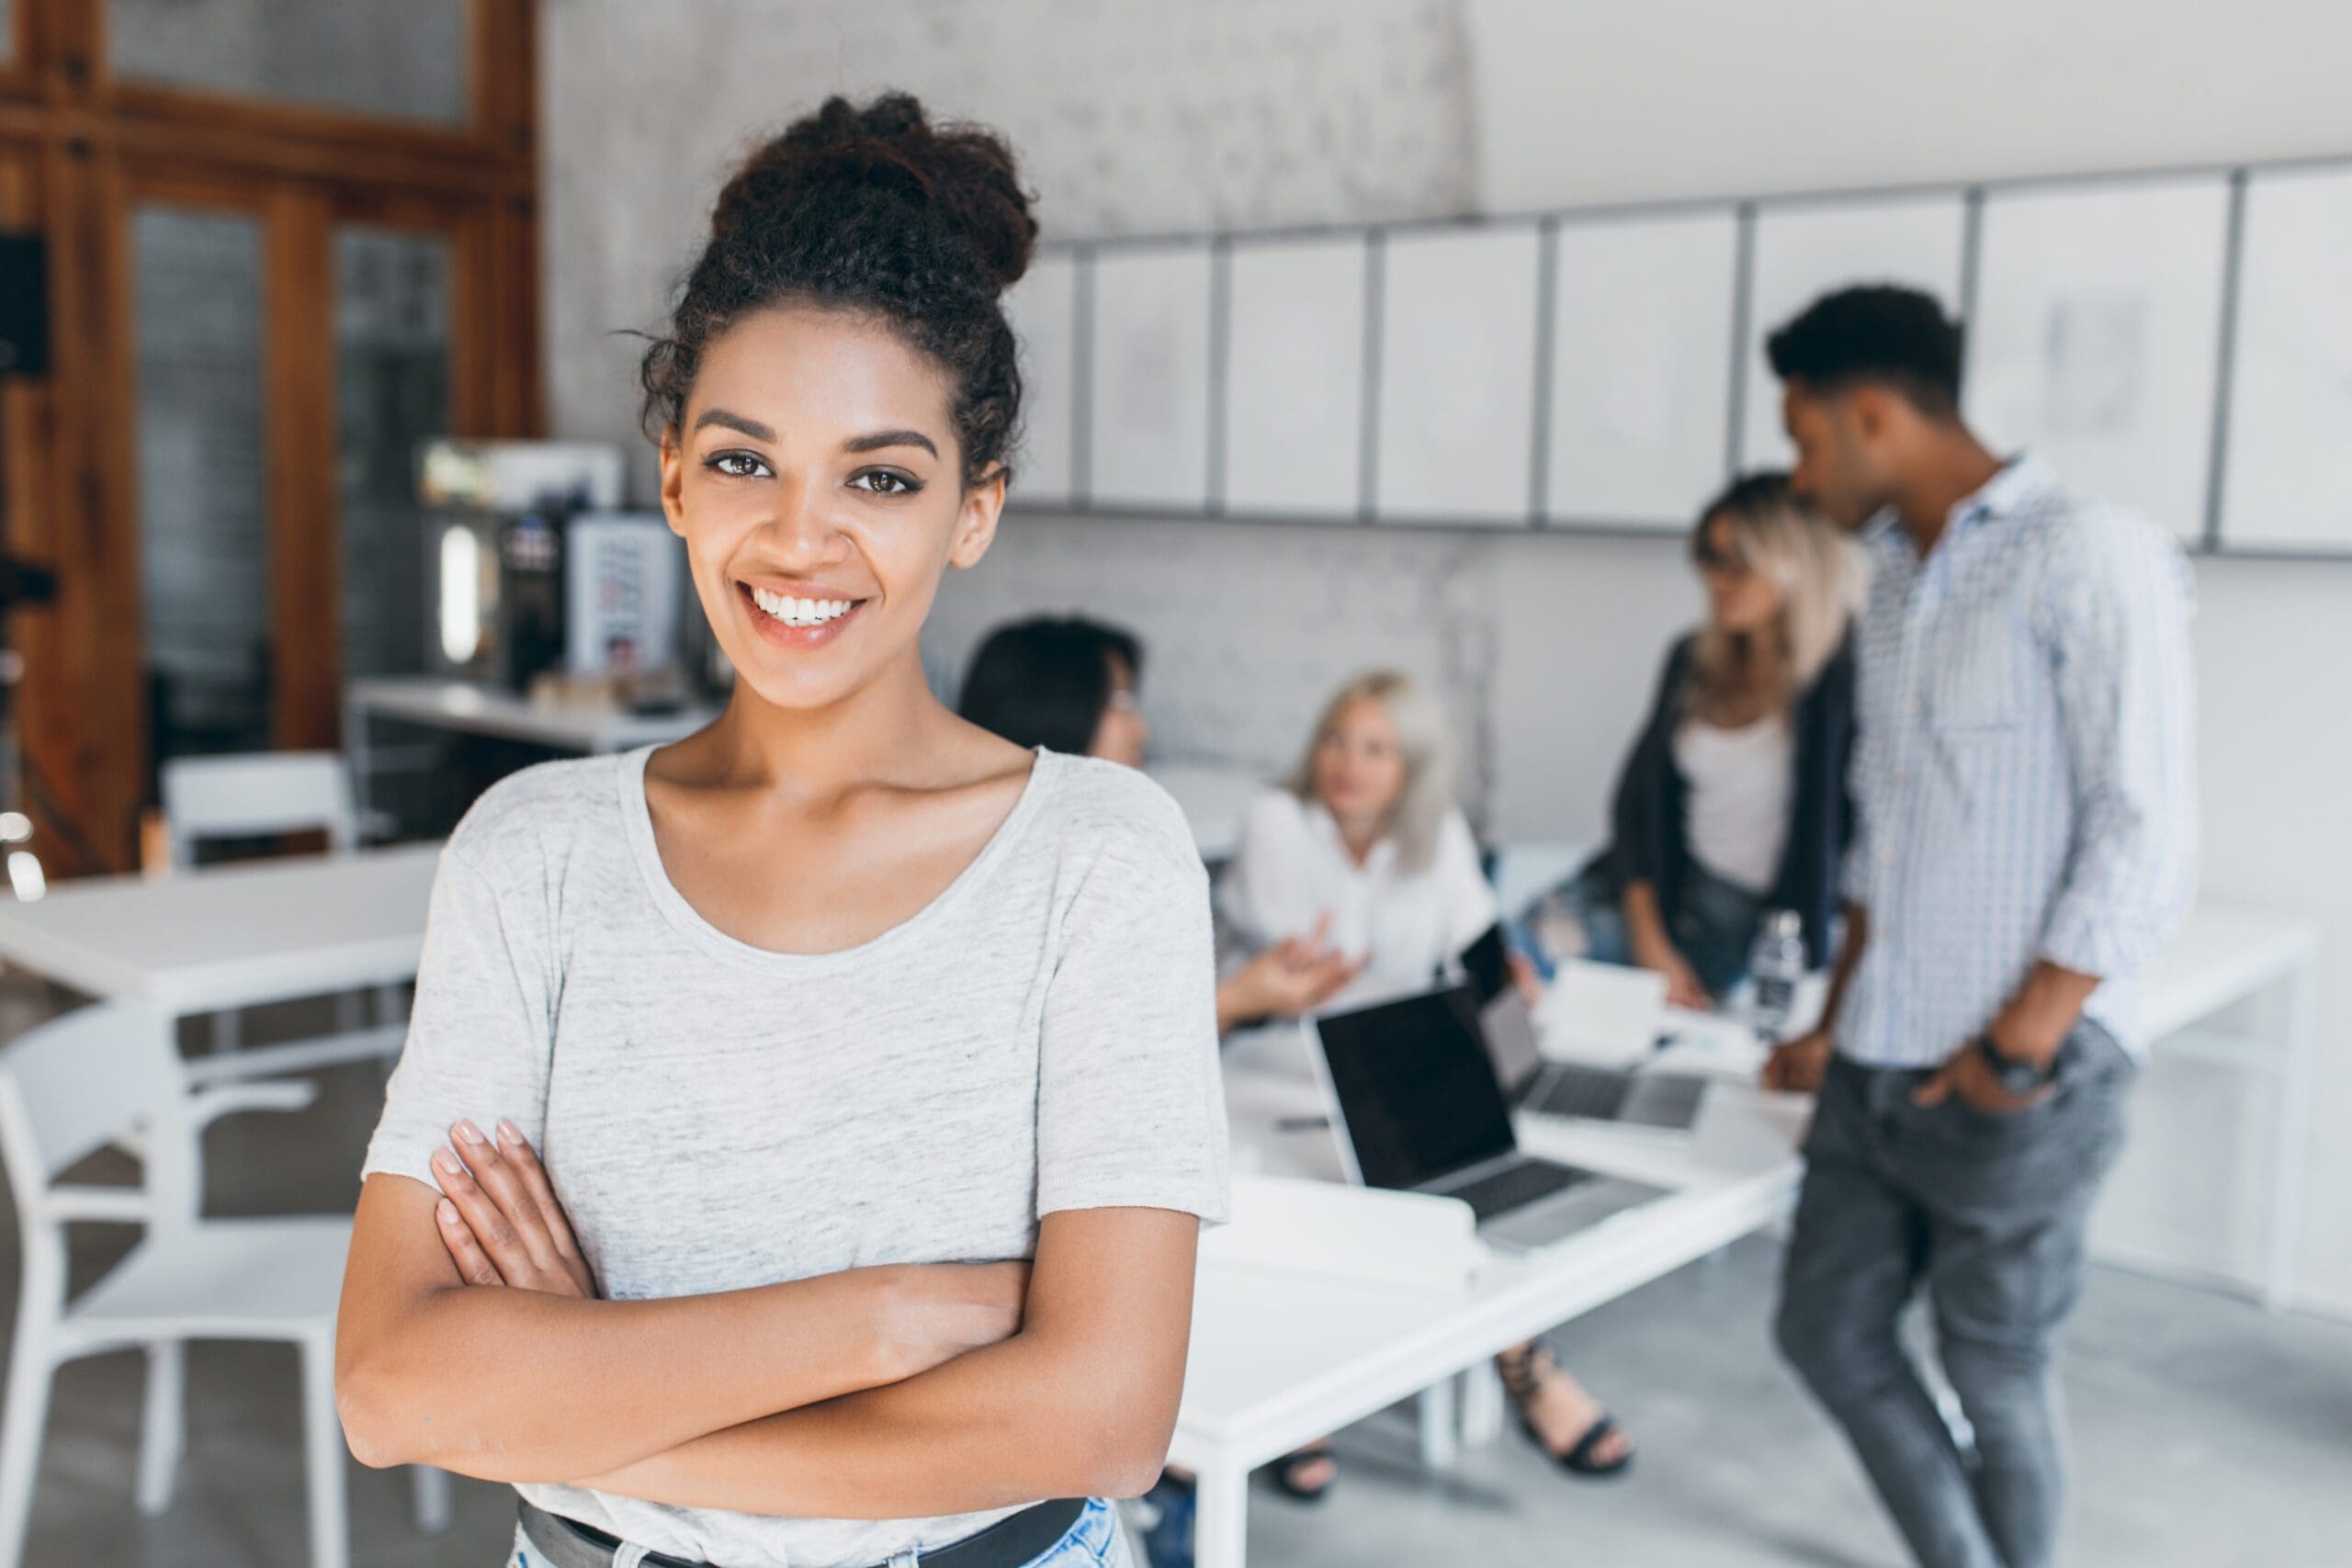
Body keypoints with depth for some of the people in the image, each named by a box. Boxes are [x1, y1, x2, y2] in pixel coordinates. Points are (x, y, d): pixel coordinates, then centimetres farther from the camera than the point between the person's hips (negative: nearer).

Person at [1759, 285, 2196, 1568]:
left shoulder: (2089, 559, -13)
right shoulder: (1897, 582, 12)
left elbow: (2146, 843, -17)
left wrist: (2015, 1054, -16)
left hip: (2018, 1081, -8)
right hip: (1878, 1067, 8)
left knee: (1995, 1377, 7)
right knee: (1826, 1330, 13)